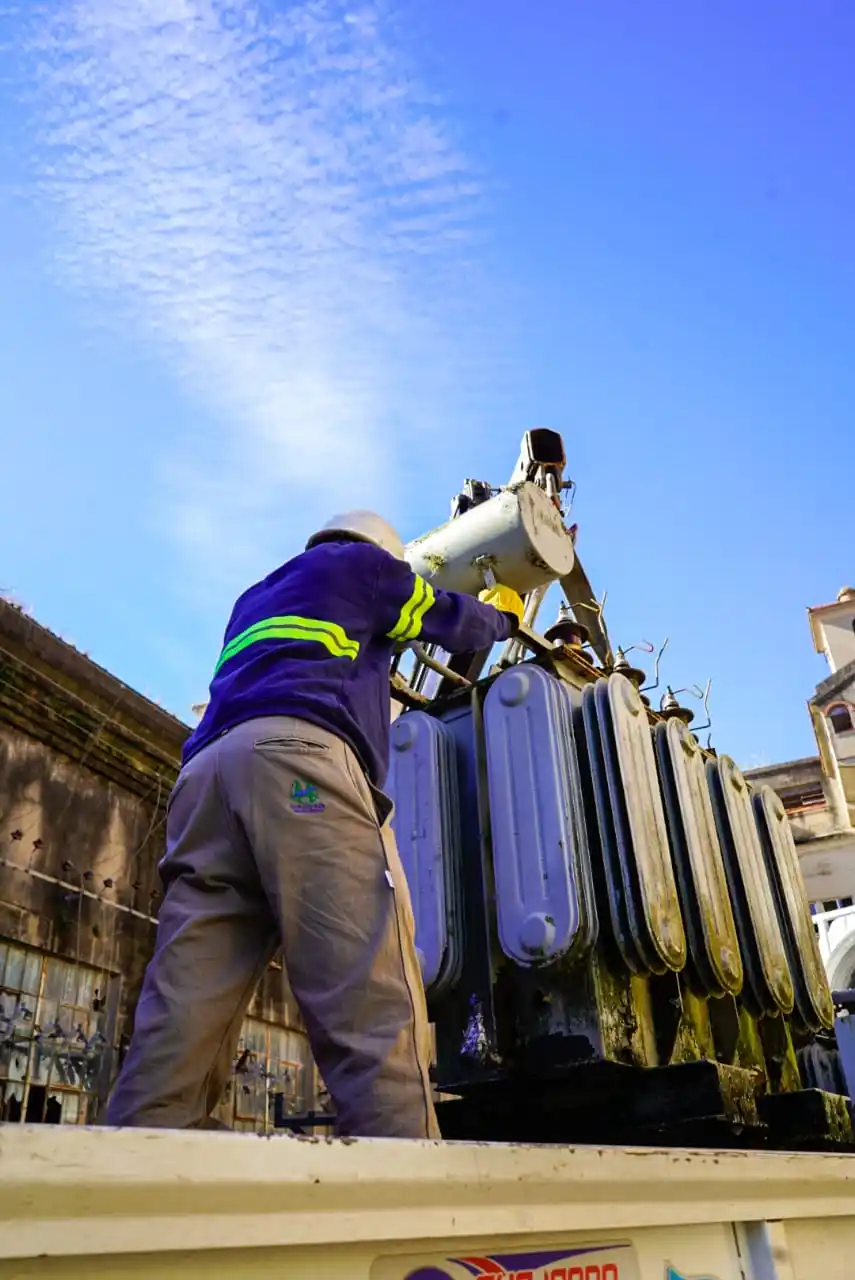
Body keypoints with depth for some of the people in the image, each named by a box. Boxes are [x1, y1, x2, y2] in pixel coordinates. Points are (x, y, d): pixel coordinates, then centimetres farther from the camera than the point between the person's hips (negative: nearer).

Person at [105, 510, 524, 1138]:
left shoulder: (258, 598, 42)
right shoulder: (362, 562, 23)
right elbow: (454, 621, 32)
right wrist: (504, 616, 53)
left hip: (209, 768, 7)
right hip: (298, 756, -6)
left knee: (185, 1014, -7)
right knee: (372, 1002, -16)